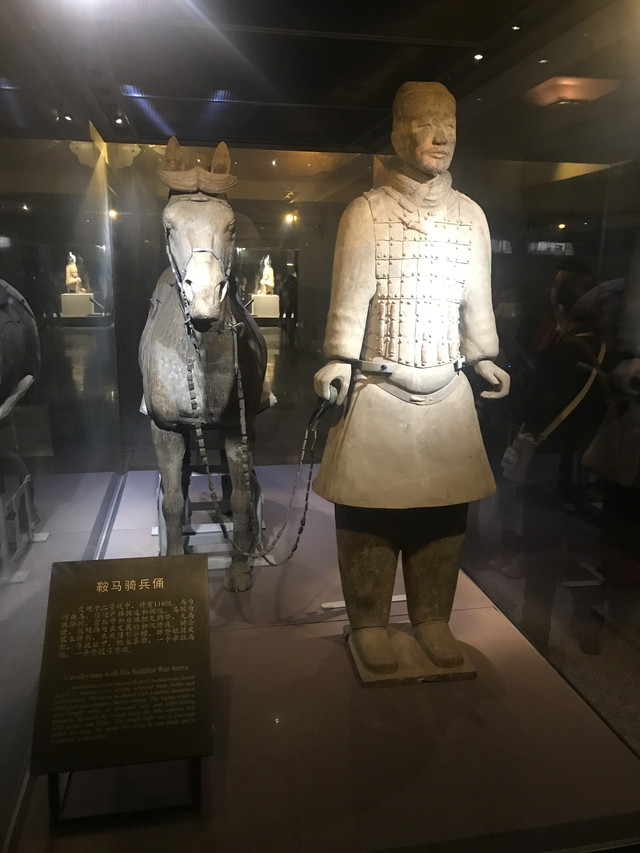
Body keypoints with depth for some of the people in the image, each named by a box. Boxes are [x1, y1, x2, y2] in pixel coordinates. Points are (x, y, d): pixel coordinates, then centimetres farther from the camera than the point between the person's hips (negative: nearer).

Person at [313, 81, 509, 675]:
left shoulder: (470, 215, 10)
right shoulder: (366, 213, -1)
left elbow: (476, 297, 14)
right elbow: (350, 295, -7)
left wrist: (483, 358, 15)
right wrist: (338, 361, -16)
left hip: (447, 387, 4)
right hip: (378, 387, -3)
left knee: (446, 507, 6)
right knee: (370, 508, 1)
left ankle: (432, 619, 23)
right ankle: (368, 623, 18)